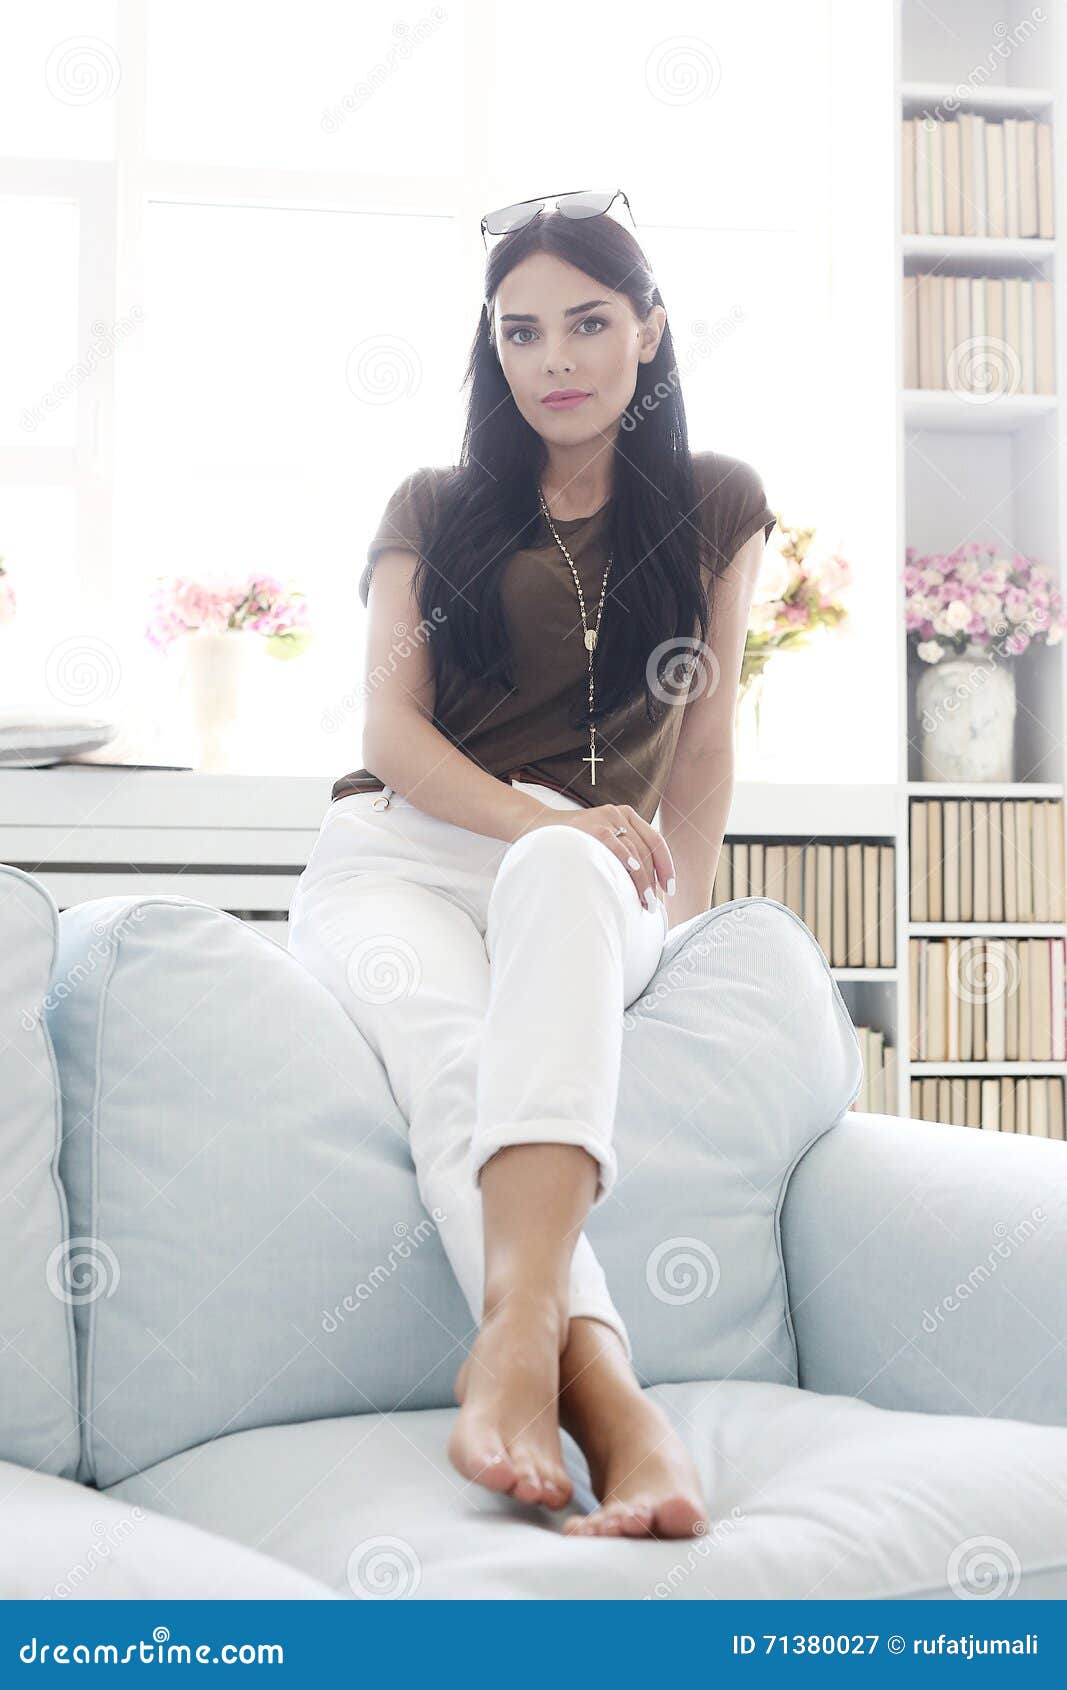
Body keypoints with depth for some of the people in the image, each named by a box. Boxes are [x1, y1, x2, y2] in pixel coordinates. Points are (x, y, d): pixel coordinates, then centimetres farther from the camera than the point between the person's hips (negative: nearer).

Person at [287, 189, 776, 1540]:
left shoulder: (716, 505, 18)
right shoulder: (434, 511, 16)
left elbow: (704, 734, 18)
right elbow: (391, 731, 3)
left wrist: (684, 913, 7)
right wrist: (537, 818, -16)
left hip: (586, 874, 0)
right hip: (396, 859, 1)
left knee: (566, 874, -41)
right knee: (455, 1055, -37)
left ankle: (517, 1333, -56)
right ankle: (613, 1405, -56)